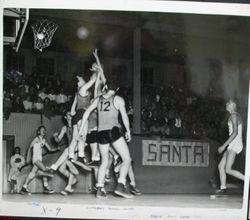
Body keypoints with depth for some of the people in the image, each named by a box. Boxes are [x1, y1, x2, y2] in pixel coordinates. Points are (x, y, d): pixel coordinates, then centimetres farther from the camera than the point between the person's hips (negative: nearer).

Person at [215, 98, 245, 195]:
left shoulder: (234, 116, -14)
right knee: (221, 166, 8)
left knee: (228, 170, -14)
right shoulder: (236, 116, 17)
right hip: (232, 145, 10)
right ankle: (223, 188, 10)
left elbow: (235, 132, -23)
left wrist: (224, 145, -22)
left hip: (234, 145, -10)